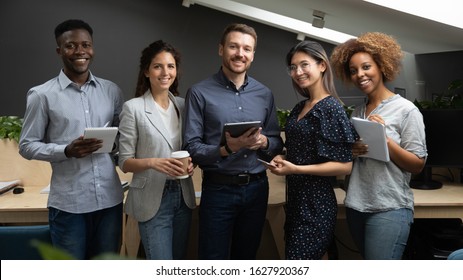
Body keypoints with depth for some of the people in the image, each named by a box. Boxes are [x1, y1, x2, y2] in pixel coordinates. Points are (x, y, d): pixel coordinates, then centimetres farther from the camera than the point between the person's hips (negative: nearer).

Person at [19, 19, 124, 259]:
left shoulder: (111, 91, 6)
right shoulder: (42, 95, -4)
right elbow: (27, 146, -1)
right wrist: (67, 151, -17)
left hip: (110, 198, 3)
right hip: (68, 203, -3)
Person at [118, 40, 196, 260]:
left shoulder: (183, 105, 6)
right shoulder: (133, 108, -9)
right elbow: (124, 162, -7)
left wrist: (192, 161, -7)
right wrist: (152, 162, -25)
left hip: (183, 195, 5)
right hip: (153, 199, -5)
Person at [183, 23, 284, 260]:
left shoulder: (265, 94, 6)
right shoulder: (200, 93, -7)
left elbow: (277, 143, 8)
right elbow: (191, 148, -11)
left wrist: (264, 142, -14)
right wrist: (227, 148, -27)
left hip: (257, 188, 4)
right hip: (218, 189, -4)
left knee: (247, 257, 19)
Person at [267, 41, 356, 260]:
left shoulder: (331, 108, -14)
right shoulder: (300, 108, 10)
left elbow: (345, 165, -18)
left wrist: (295, 169, -22)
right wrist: (283, 159, 0)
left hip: (316, 203, -8)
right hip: (296, 199, 8)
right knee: (317, 258, 19)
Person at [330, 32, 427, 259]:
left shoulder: (406, 110, -7)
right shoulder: (357, 112, 10)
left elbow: (418, 165, -9)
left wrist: (385, 139, -20)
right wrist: (351, 152, -5)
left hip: (390, 209, -6)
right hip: (355, 206, 6)